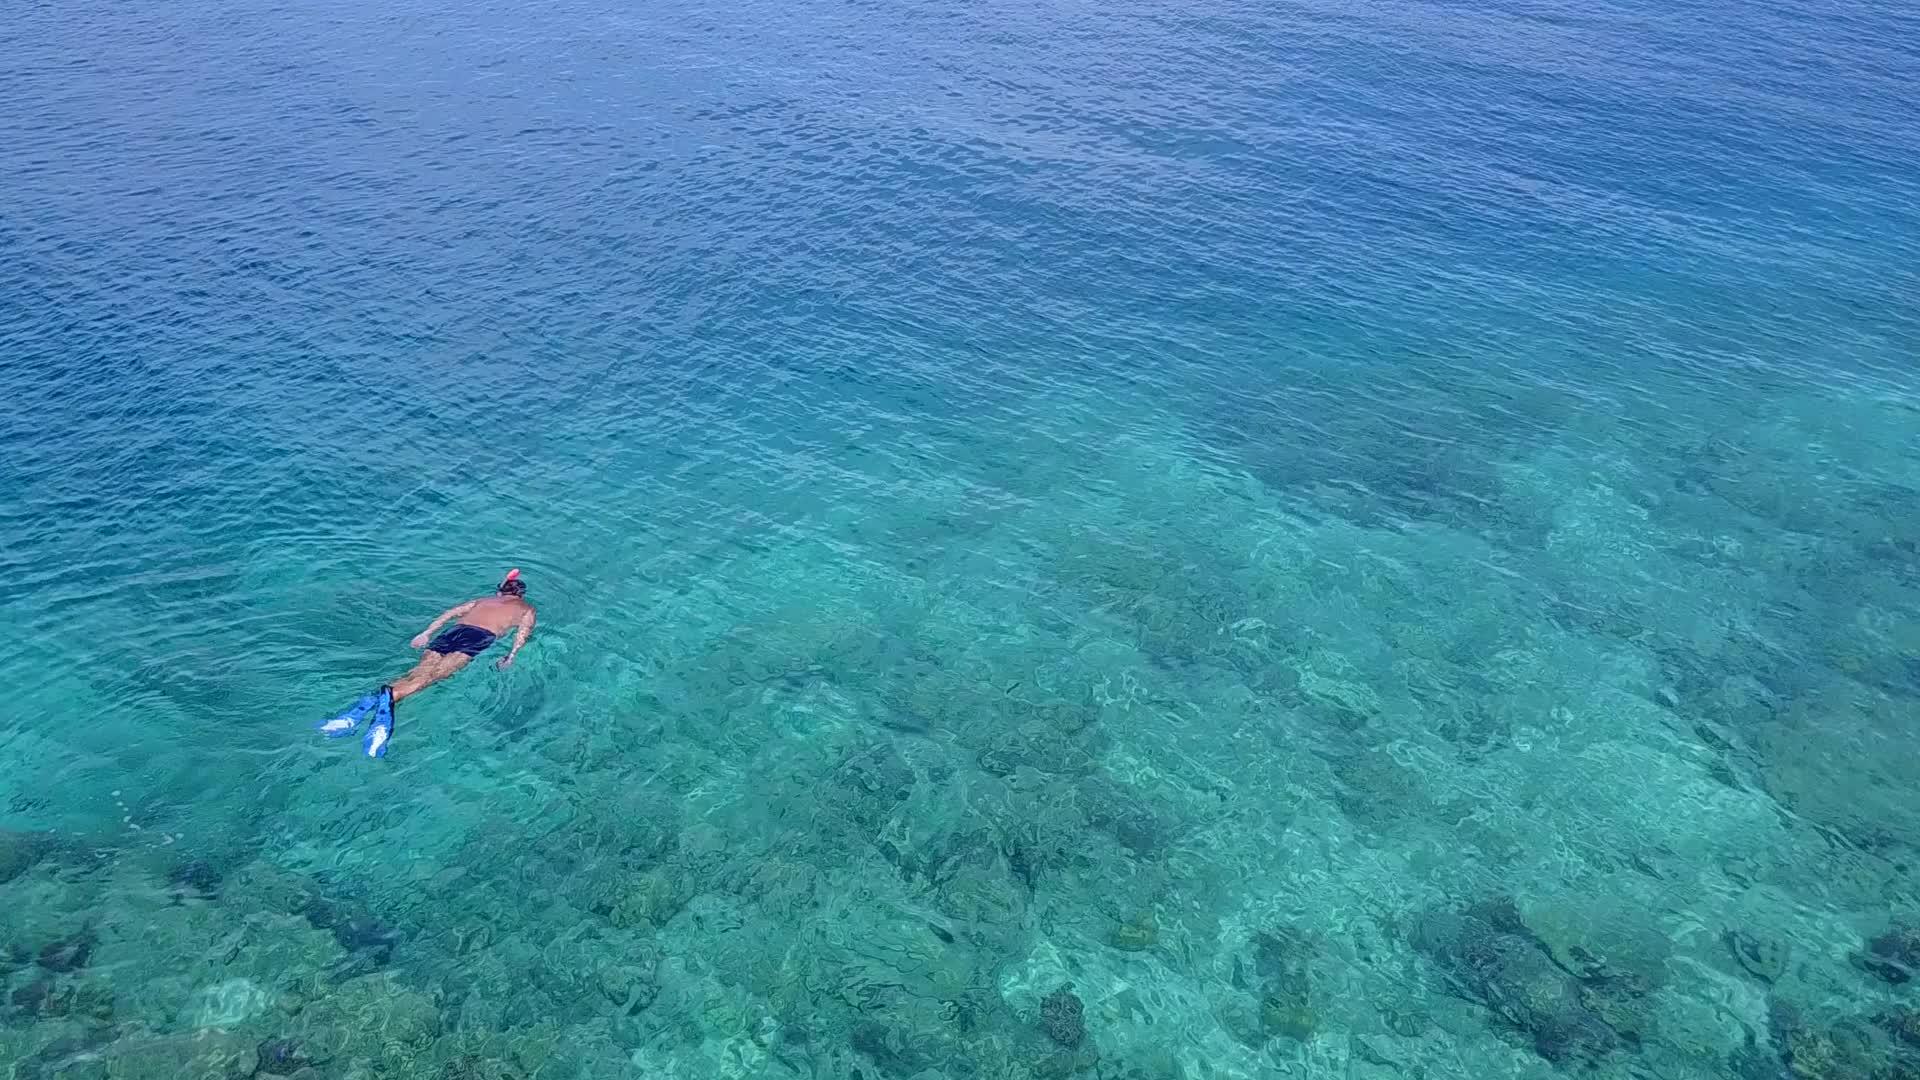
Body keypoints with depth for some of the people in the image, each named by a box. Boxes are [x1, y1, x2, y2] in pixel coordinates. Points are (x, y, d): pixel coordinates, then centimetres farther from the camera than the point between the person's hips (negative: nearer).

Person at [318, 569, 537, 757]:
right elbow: (525, 630, 7)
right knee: (436, 672, -25)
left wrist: (427, 633, 17)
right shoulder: (526, 608, 27)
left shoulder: (482, 600, 37)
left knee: (419, 672, -13)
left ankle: (372, 699, -40)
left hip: (454, 631, 4)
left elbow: (451, 612, 24)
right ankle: (389, 696, -52)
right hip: (481, 636, -4)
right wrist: (511, 656, -3)